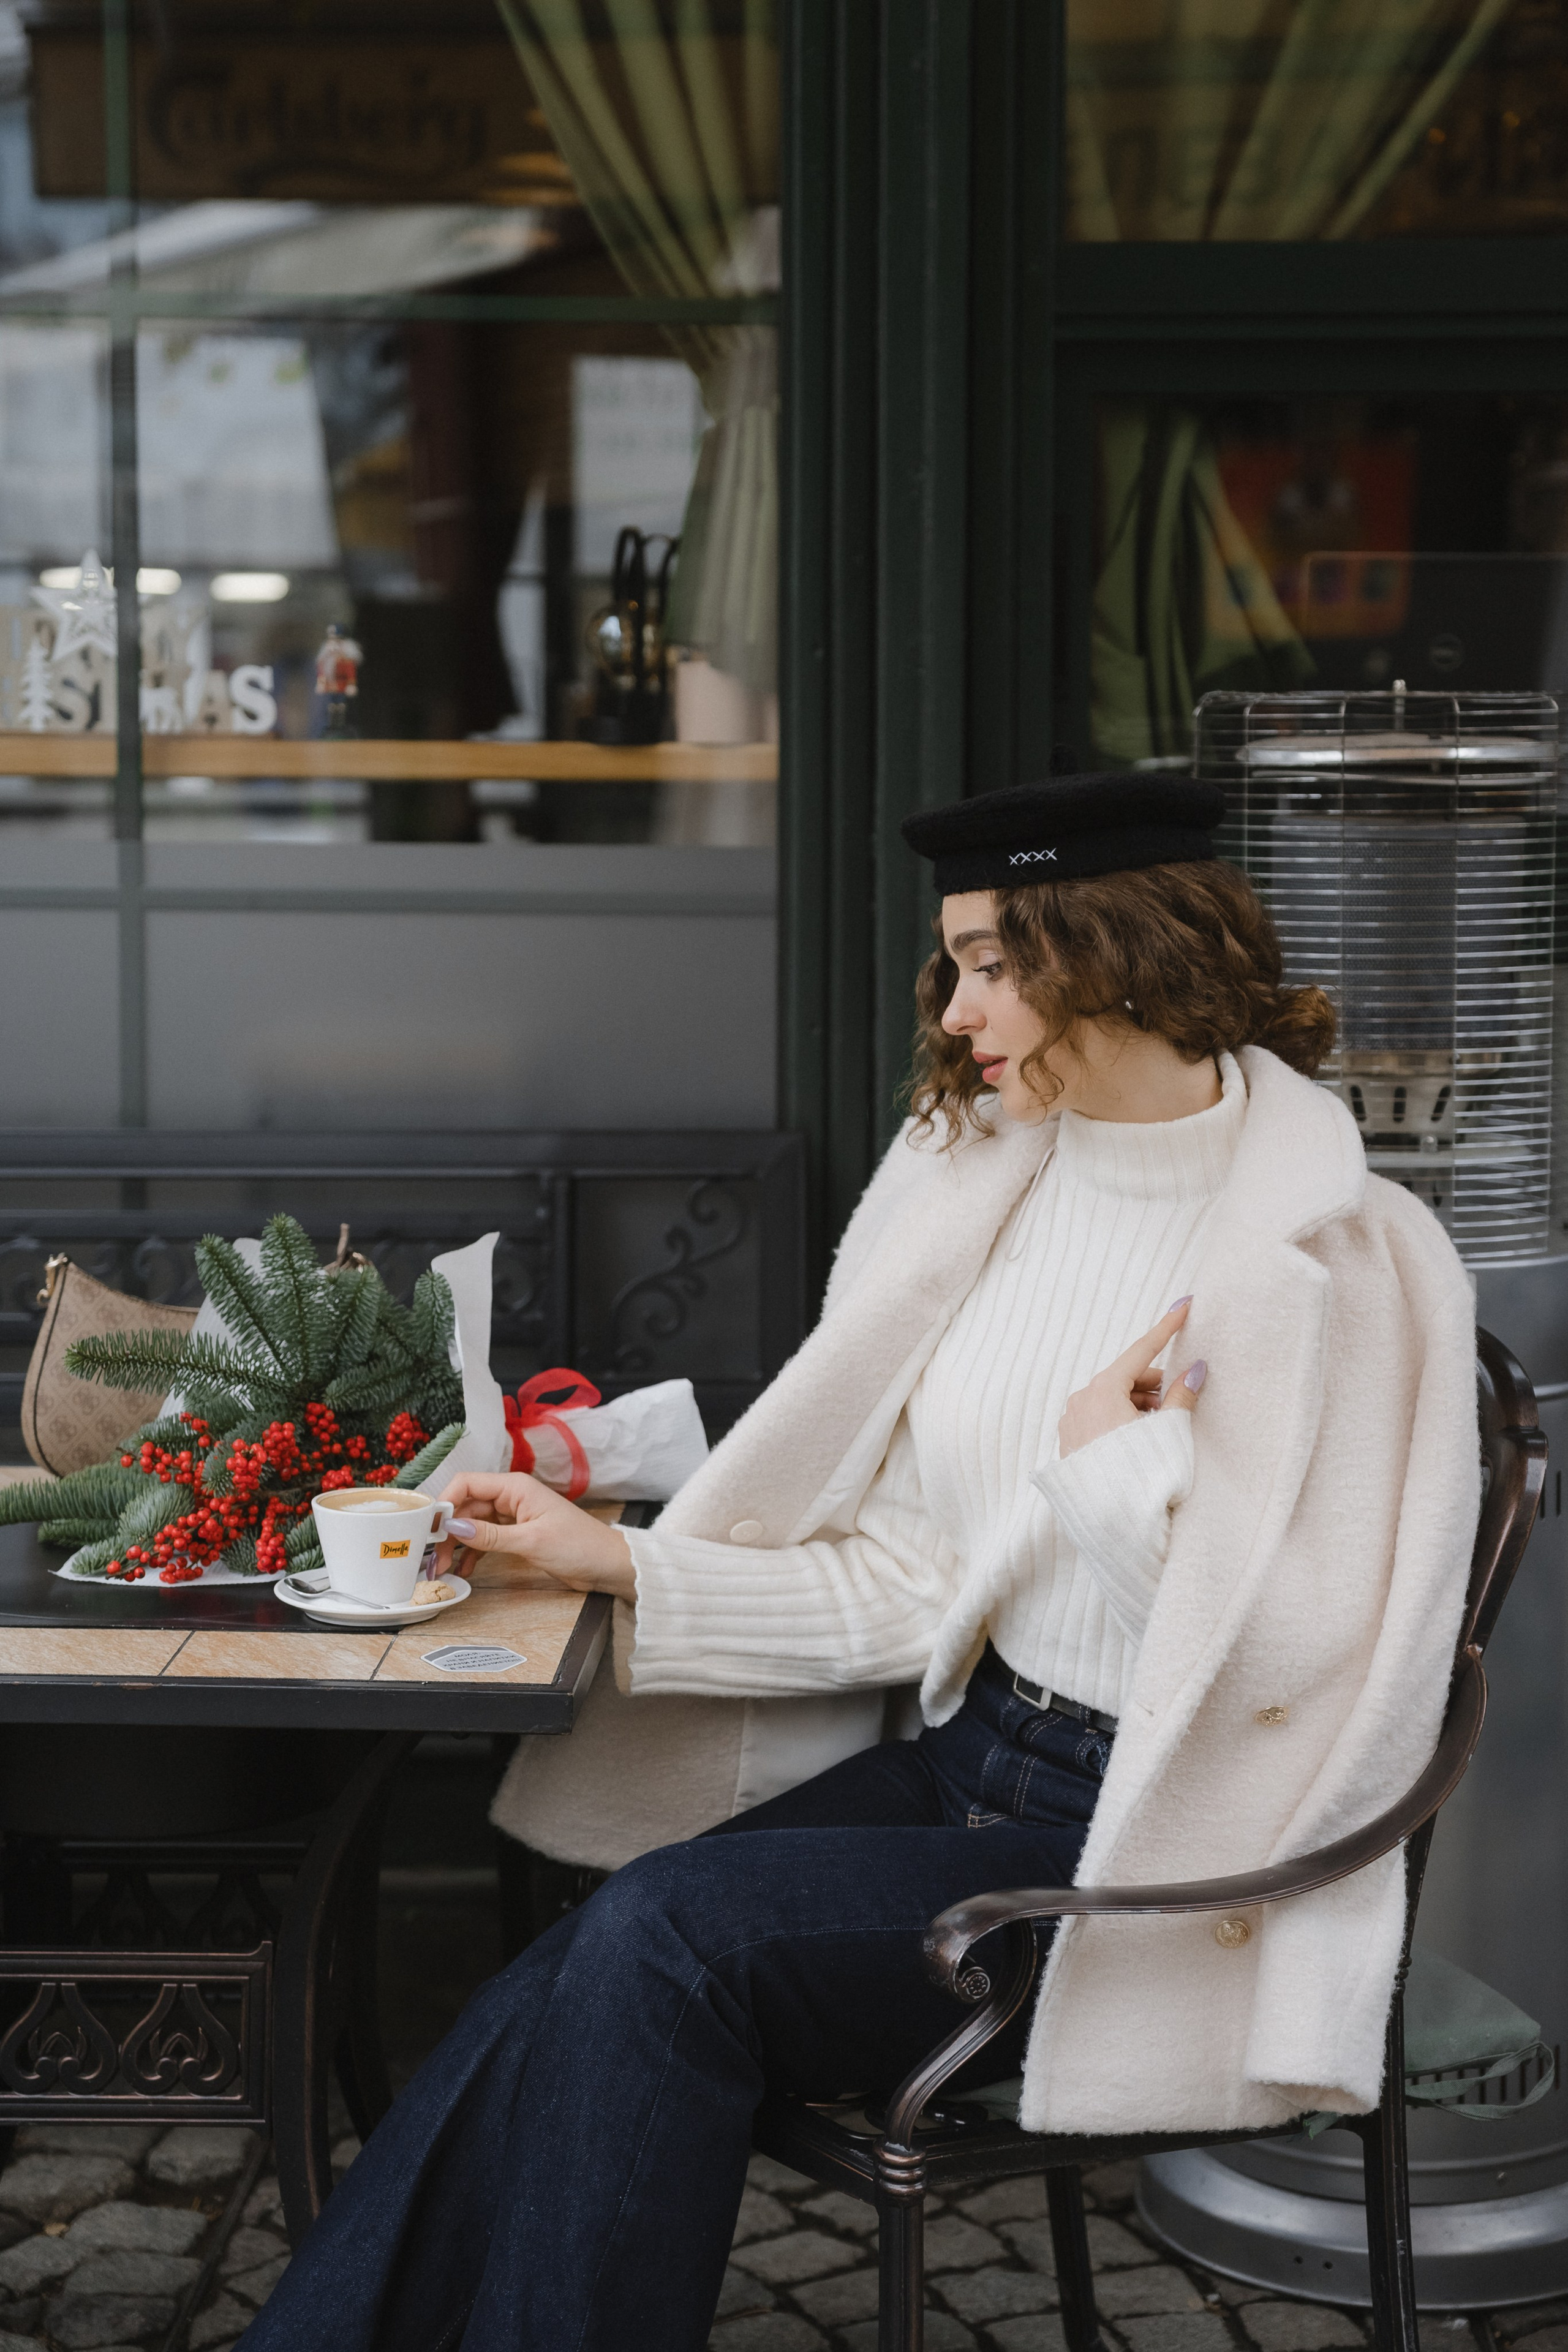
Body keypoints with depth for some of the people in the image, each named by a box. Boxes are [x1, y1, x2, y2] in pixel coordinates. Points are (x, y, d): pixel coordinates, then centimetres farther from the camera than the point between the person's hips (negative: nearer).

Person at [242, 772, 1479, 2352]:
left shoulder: (1344, 1256, -14)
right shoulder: (986, 1184, 7)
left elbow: (1309, 1668, -17)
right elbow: (914, 1581, 7)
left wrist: (1111, 1465, -14)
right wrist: (619, 1565, 1)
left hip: (1166, 1850, -6)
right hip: (973, 1756, 6)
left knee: (672, 1933, -25)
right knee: (550, 2007, -16)